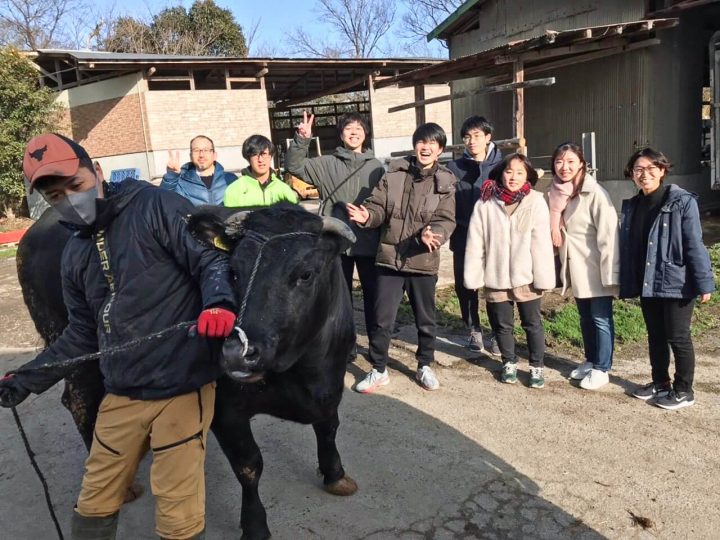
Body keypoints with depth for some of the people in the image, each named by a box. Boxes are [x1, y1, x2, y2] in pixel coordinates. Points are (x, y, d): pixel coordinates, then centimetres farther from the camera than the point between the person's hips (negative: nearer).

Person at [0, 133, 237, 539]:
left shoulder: (156, 206, -8)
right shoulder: (76, 254, 13)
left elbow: (210, 257, -13)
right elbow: (84, 334, 19)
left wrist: (219, 302, -33)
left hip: (182, 387, -7)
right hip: (122, 395, 7)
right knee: (94, 505, 21)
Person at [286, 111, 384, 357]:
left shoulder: (375, 166, 5)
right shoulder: (327, 164, 3)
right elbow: (294, 166, -6)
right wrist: (302, 140, -22)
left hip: (368, 242, 0)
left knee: (373, 293, 10)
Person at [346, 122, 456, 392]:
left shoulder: (445, 183, -1)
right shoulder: (394, 175, 1)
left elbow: (446, 220, -10)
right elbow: (379, 207, -1)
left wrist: (431, 234, -32)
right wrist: (367, 215, -25)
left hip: (423, 261, 0)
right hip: (390, 258, 0)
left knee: (425, 319, 15)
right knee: (382, 319, 5)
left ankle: (425, 366, 35)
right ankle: (378, 370, 22)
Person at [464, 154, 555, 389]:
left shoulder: (536, 202, -8)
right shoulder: (485, 204, -4)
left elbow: (541, 243, -9)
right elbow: (475, 243, -3)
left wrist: (543, 278, -10)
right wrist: (474, 277, -4)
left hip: (526, 278, -1)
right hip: (496, 278, 2)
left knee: (532, 324, 12)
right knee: (502, 325, 16)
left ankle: (537, 366, 31)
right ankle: (509, 363, 37)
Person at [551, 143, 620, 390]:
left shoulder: (595, 193, -17)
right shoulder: (556, 193, 3)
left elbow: (608, 234, -20)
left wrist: (610, 273, -21)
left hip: (596, 270, -7)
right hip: (576, 268, 7)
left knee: (601, 319, 4)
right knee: (585, 318, 19)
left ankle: (601, 369, 17)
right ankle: (590, 360, 34)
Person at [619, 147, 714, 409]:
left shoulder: (682, 201, -11)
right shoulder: (631, 206, 6)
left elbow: (695, 245, -14)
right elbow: (628, 247, 8)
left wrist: (704, 283, -15)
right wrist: (627, 283, 7)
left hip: (675, 283, -6)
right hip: (647, 284, 6)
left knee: (678, 337, 5)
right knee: (655, 336, 17)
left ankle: (683, 390, 20)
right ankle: (660, 382, 33)